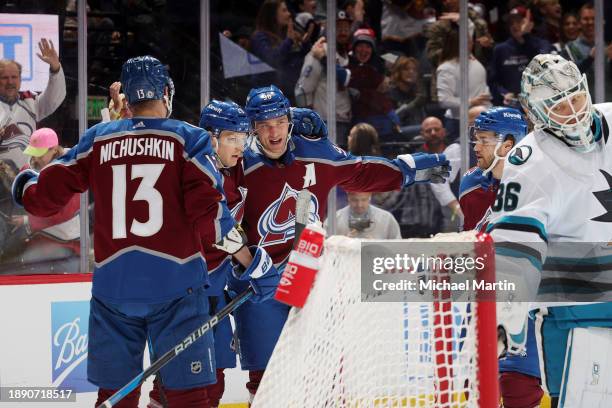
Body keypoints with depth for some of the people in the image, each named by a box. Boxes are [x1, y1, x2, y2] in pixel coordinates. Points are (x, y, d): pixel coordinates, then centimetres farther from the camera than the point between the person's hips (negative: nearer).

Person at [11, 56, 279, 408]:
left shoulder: (97, 140, 9)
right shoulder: (189, 139, 1)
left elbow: (45, 197, 10)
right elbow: (209, 213, -9)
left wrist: (25, 187, 33)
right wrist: (253, 263, -3)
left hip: (113, 284, 3)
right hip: (176, 283, -3)